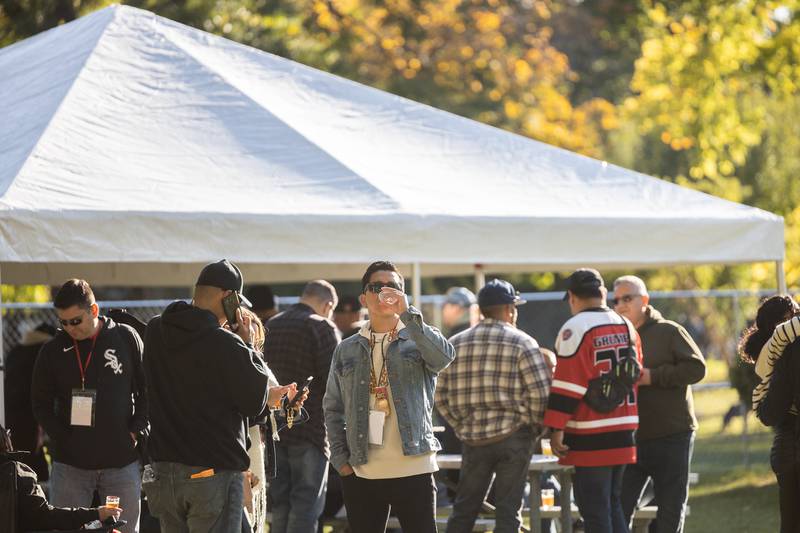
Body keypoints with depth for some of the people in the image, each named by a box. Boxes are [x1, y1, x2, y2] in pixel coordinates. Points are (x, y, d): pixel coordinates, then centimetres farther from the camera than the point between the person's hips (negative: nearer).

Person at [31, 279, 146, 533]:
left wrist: (135, 431, -4)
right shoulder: (53, 351, 3)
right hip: (70, 463, 0)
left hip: (121, 464, 0)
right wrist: (62, 437, -5)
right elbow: (41, 403, 8)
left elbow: (147, 390, 7)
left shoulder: (126, 338, 1)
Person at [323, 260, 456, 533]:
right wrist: (340, 458, 3)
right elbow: (333, 408, 14)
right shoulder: (347, 350, 11)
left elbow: (445, 356, -19)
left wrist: (407, 313, -21)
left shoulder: (418, 340, 4)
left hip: (414, 469, -3)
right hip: (360, 473, 3)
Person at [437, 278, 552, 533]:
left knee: (463, 510, 12)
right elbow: (541, 394, -10)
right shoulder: (522, 343, -5)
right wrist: (535, 428, 4)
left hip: (473, 439, 3)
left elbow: (441, 395, 7)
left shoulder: (456, 343, 7)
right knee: (508, 512, 1)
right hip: (513, 436, -3)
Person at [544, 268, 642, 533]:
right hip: (623, 436, 7)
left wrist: (556, 429, -14)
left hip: (591, 439, -7)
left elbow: (567, 383, -16)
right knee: (613, 504, 17)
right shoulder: (627, 327, 12)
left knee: (594, 510, -4)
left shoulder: (576, 328, -11)